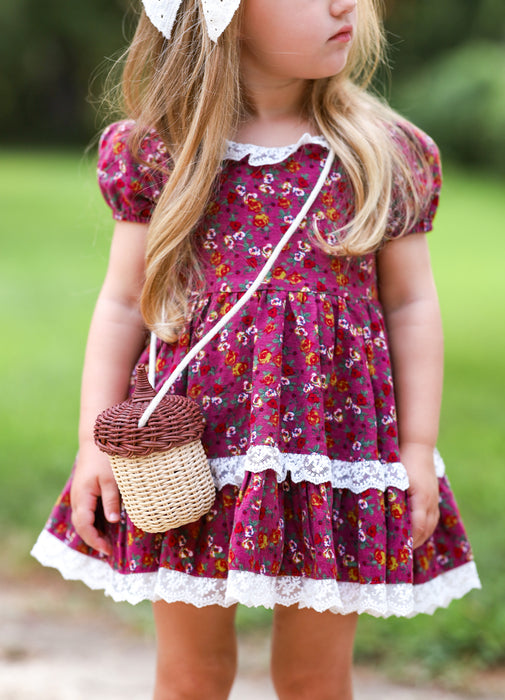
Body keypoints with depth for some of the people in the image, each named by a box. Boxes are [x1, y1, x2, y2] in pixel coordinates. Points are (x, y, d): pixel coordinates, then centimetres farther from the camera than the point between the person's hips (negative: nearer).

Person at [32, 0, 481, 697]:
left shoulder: (388, 154, -1)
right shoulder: (158, 152, -2)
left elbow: (410, 306, 4)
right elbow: (123, 305, 4)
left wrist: (418, 449, 1)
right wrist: (95, 443, -1)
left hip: (335, 427, 0)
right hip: (191, 440, 0)